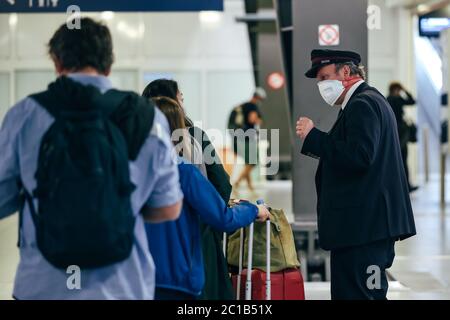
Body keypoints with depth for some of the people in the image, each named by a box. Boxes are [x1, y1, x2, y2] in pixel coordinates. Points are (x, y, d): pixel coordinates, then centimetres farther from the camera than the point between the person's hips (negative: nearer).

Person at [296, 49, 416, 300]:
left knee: (353, 293, -9)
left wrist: (314, 136, -17)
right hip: (376, 221, 11)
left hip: (361, 224, -11)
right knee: (371, 292, 15)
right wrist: (318, 144, 11)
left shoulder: (362, 104, -12)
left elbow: (359, 157, -24)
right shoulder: (371, 100, 20)